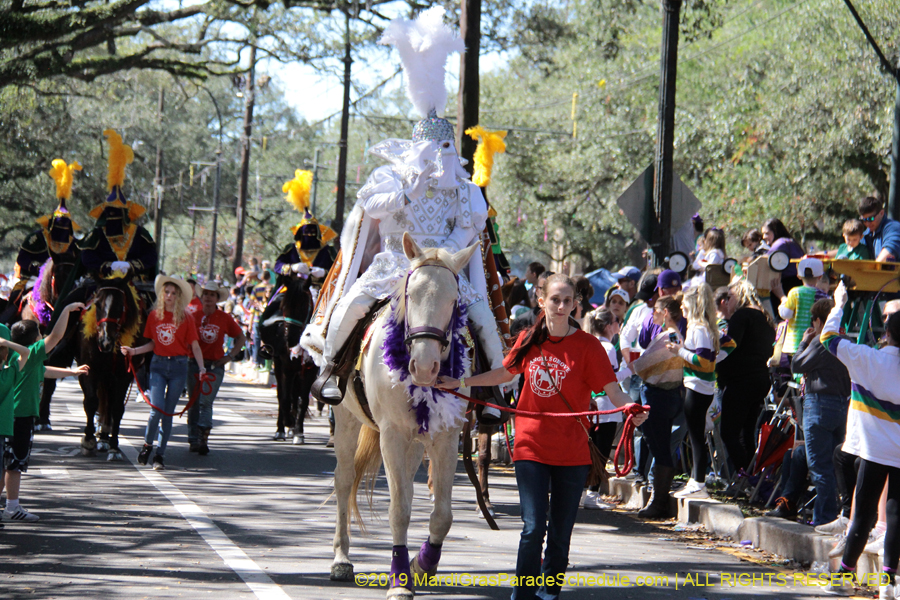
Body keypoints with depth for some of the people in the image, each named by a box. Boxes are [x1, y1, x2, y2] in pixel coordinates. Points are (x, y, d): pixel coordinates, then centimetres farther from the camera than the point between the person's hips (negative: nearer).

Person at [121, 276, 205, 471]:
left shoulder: (186, 318, -1)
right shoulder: (154, 315, 5)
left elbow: (195, 345, -1)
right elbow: (153, 343, 14)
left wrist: (201, 367, -12)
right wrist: (134, 351, 2)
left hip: (179, 367, -1)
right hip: (158, 365, 1)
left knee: (168, 412, 3)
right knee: (157, 409, -12)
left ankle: (160, 454, 14)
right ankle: (148, 444, 13)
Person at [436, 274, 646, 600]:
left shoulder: (588, 345, -6)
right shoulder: (528, 341, 4)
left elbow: (613, 390, -13)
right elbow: (505, 373, 21)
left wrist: (629, 407, -34)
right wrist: (460, 383, 19)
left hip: (571, 451, -1)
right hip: (531, 447, 1)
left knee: (560, 533, 7)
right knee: (534, 526, -9)